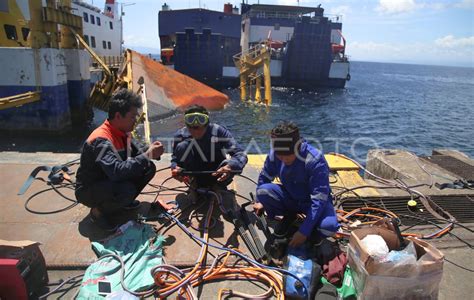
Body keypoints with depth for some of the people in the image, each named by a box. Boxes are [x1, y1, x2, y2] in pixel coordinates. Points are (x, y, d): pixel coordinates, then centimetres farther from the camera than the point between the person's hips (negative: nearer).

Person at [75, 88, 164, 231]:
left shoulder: (122, 133, -4)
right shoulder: (101, 140, -30)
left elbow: (136, 155, 7)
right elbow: (117, 172, -41)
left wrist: (151, 152, -16)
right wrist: (148, 155, -36)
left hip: (109, 181, 8)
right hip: (88, 190, -8)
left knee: (148, 168, -5)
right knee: (127, 190, -36)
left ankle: (123, 201, 12)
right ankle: (98, 211, -6)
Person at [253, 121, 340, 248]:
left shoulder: (315, 160, -31)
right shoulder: (274, 154, -18)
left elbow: (319, 199, -29)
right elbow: (264, 178, 2)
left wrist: (303, 231, -30)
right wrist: (261, 201, 12)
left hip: (312, 201, -4)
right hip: (290, 197, 4)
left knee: (329, 227, -34)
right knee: (263, 190, -25)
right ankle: (289, 216, 3)